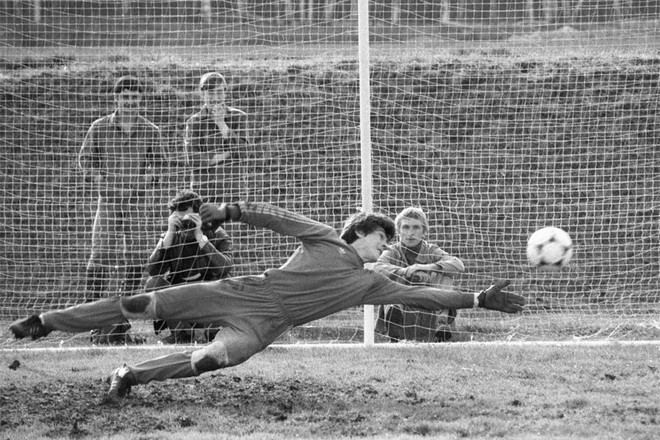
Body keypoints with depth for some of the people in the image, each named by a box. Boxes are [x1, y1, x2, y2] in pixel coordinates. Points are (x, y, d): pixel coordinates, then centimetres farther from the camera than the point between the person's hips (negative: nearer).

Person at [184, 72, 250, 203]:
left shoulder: (238, 117, 7)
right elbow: (193, 160, -7)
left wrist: (221, 123, -10)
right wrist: (225, 155, -8)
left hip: (231, 189, 1)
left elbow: (241, 151, -4)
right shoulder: (194, 122, 2)